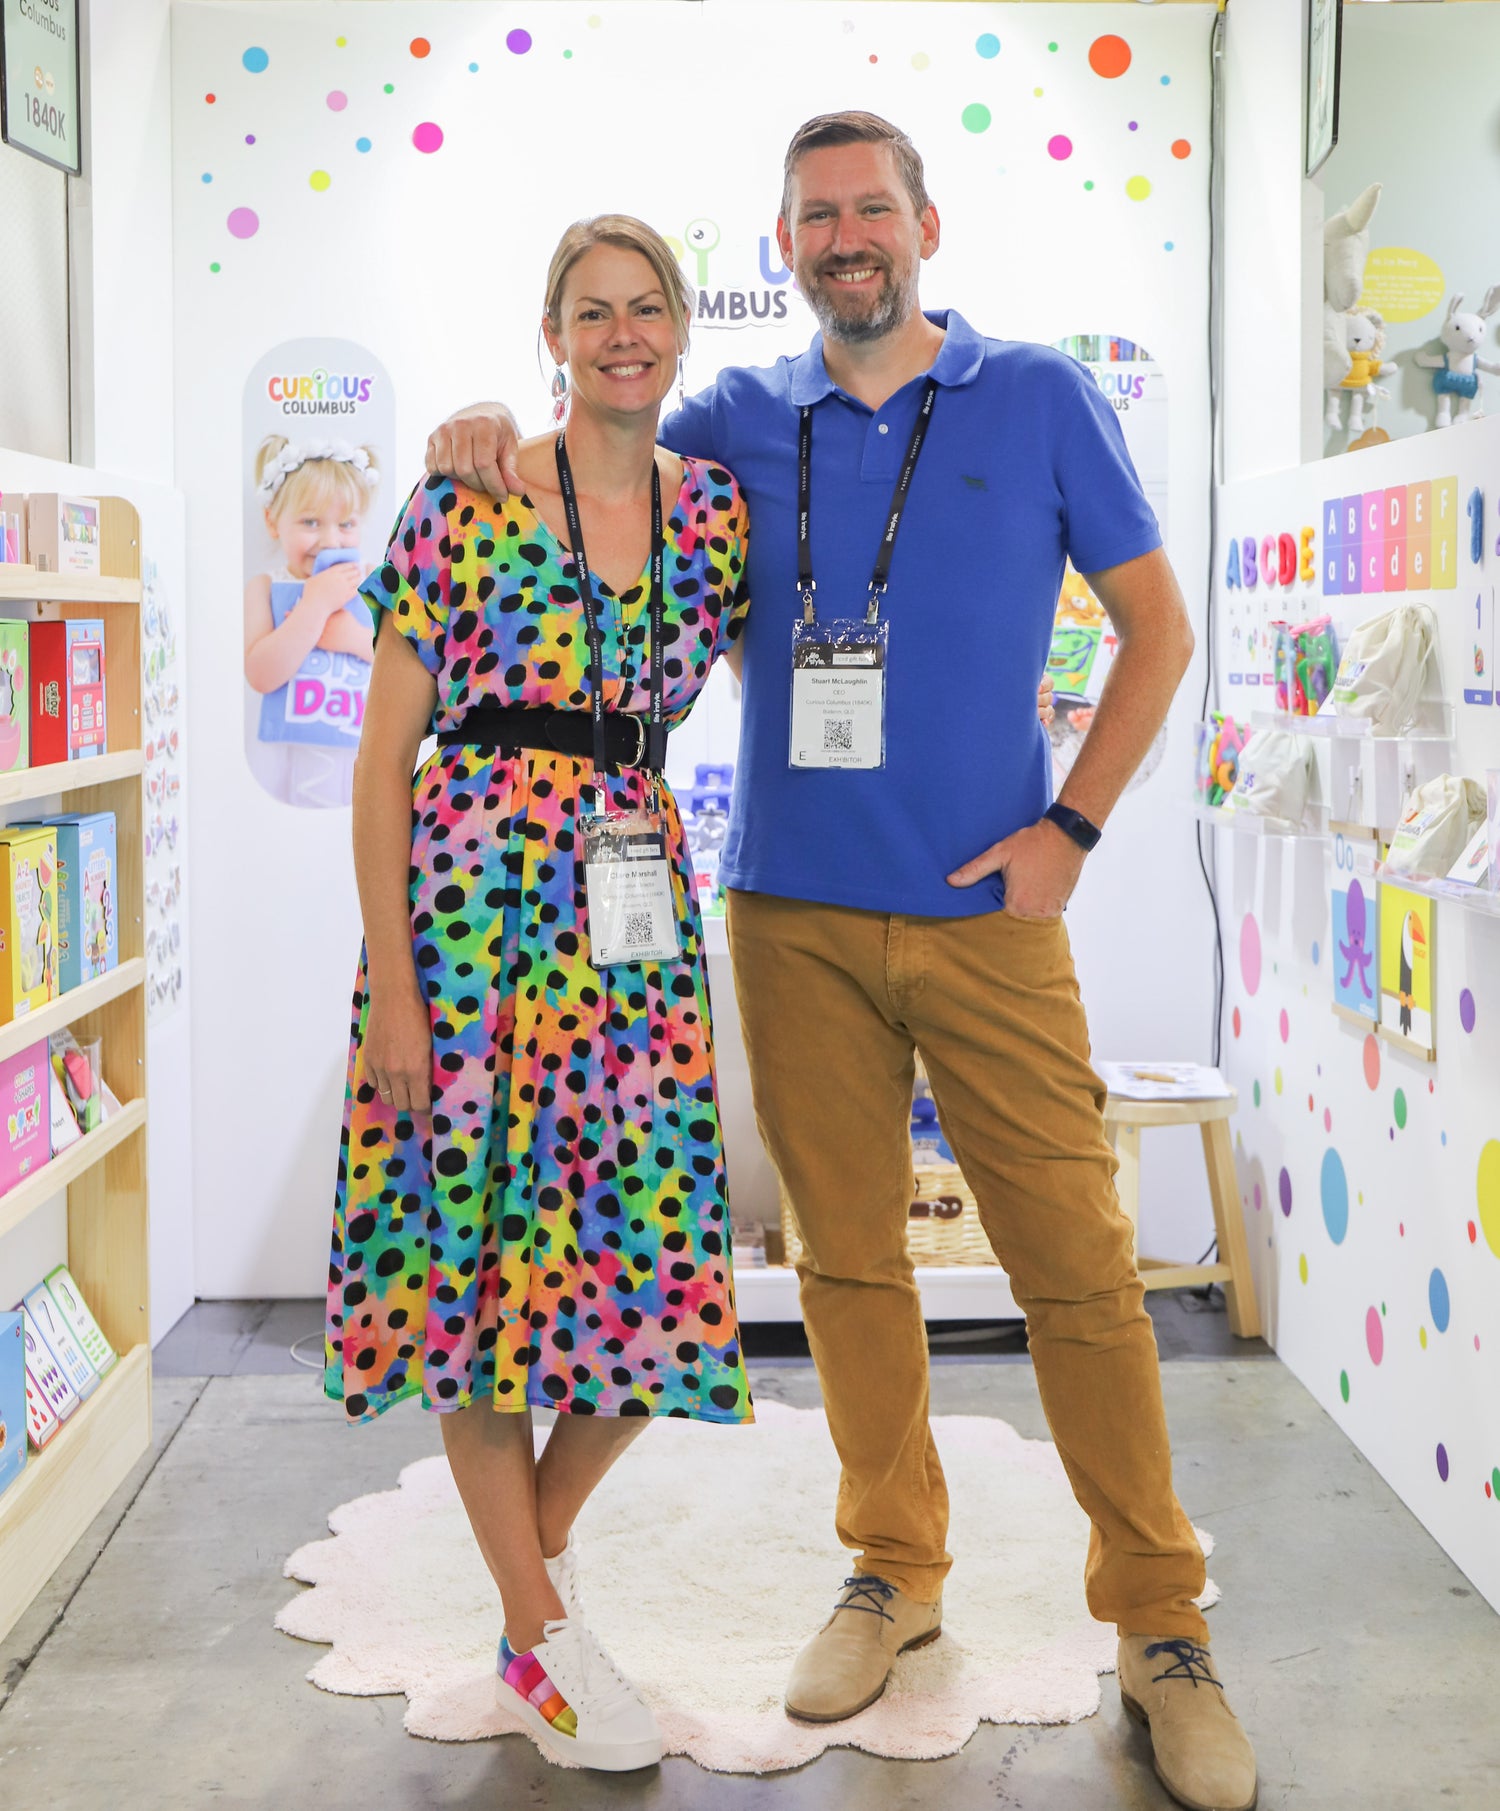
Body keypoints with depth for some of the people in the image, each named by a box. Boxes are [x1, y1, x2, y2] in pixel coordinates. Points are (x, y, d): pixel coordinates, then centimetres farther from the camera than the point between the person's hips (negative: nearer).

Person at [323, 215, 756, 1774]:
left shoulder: (720, 515, 8)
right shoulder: (465, 503, -4)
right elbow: (383, 758, -5)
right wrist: (392, 987, -10)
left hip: (636, 912, 4)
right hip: (471, 897, -4)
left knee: (653, 1260, 3)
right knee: (471, 1247, 1)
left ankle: (536, 1539, 30)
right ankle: (539, 1632, 16)